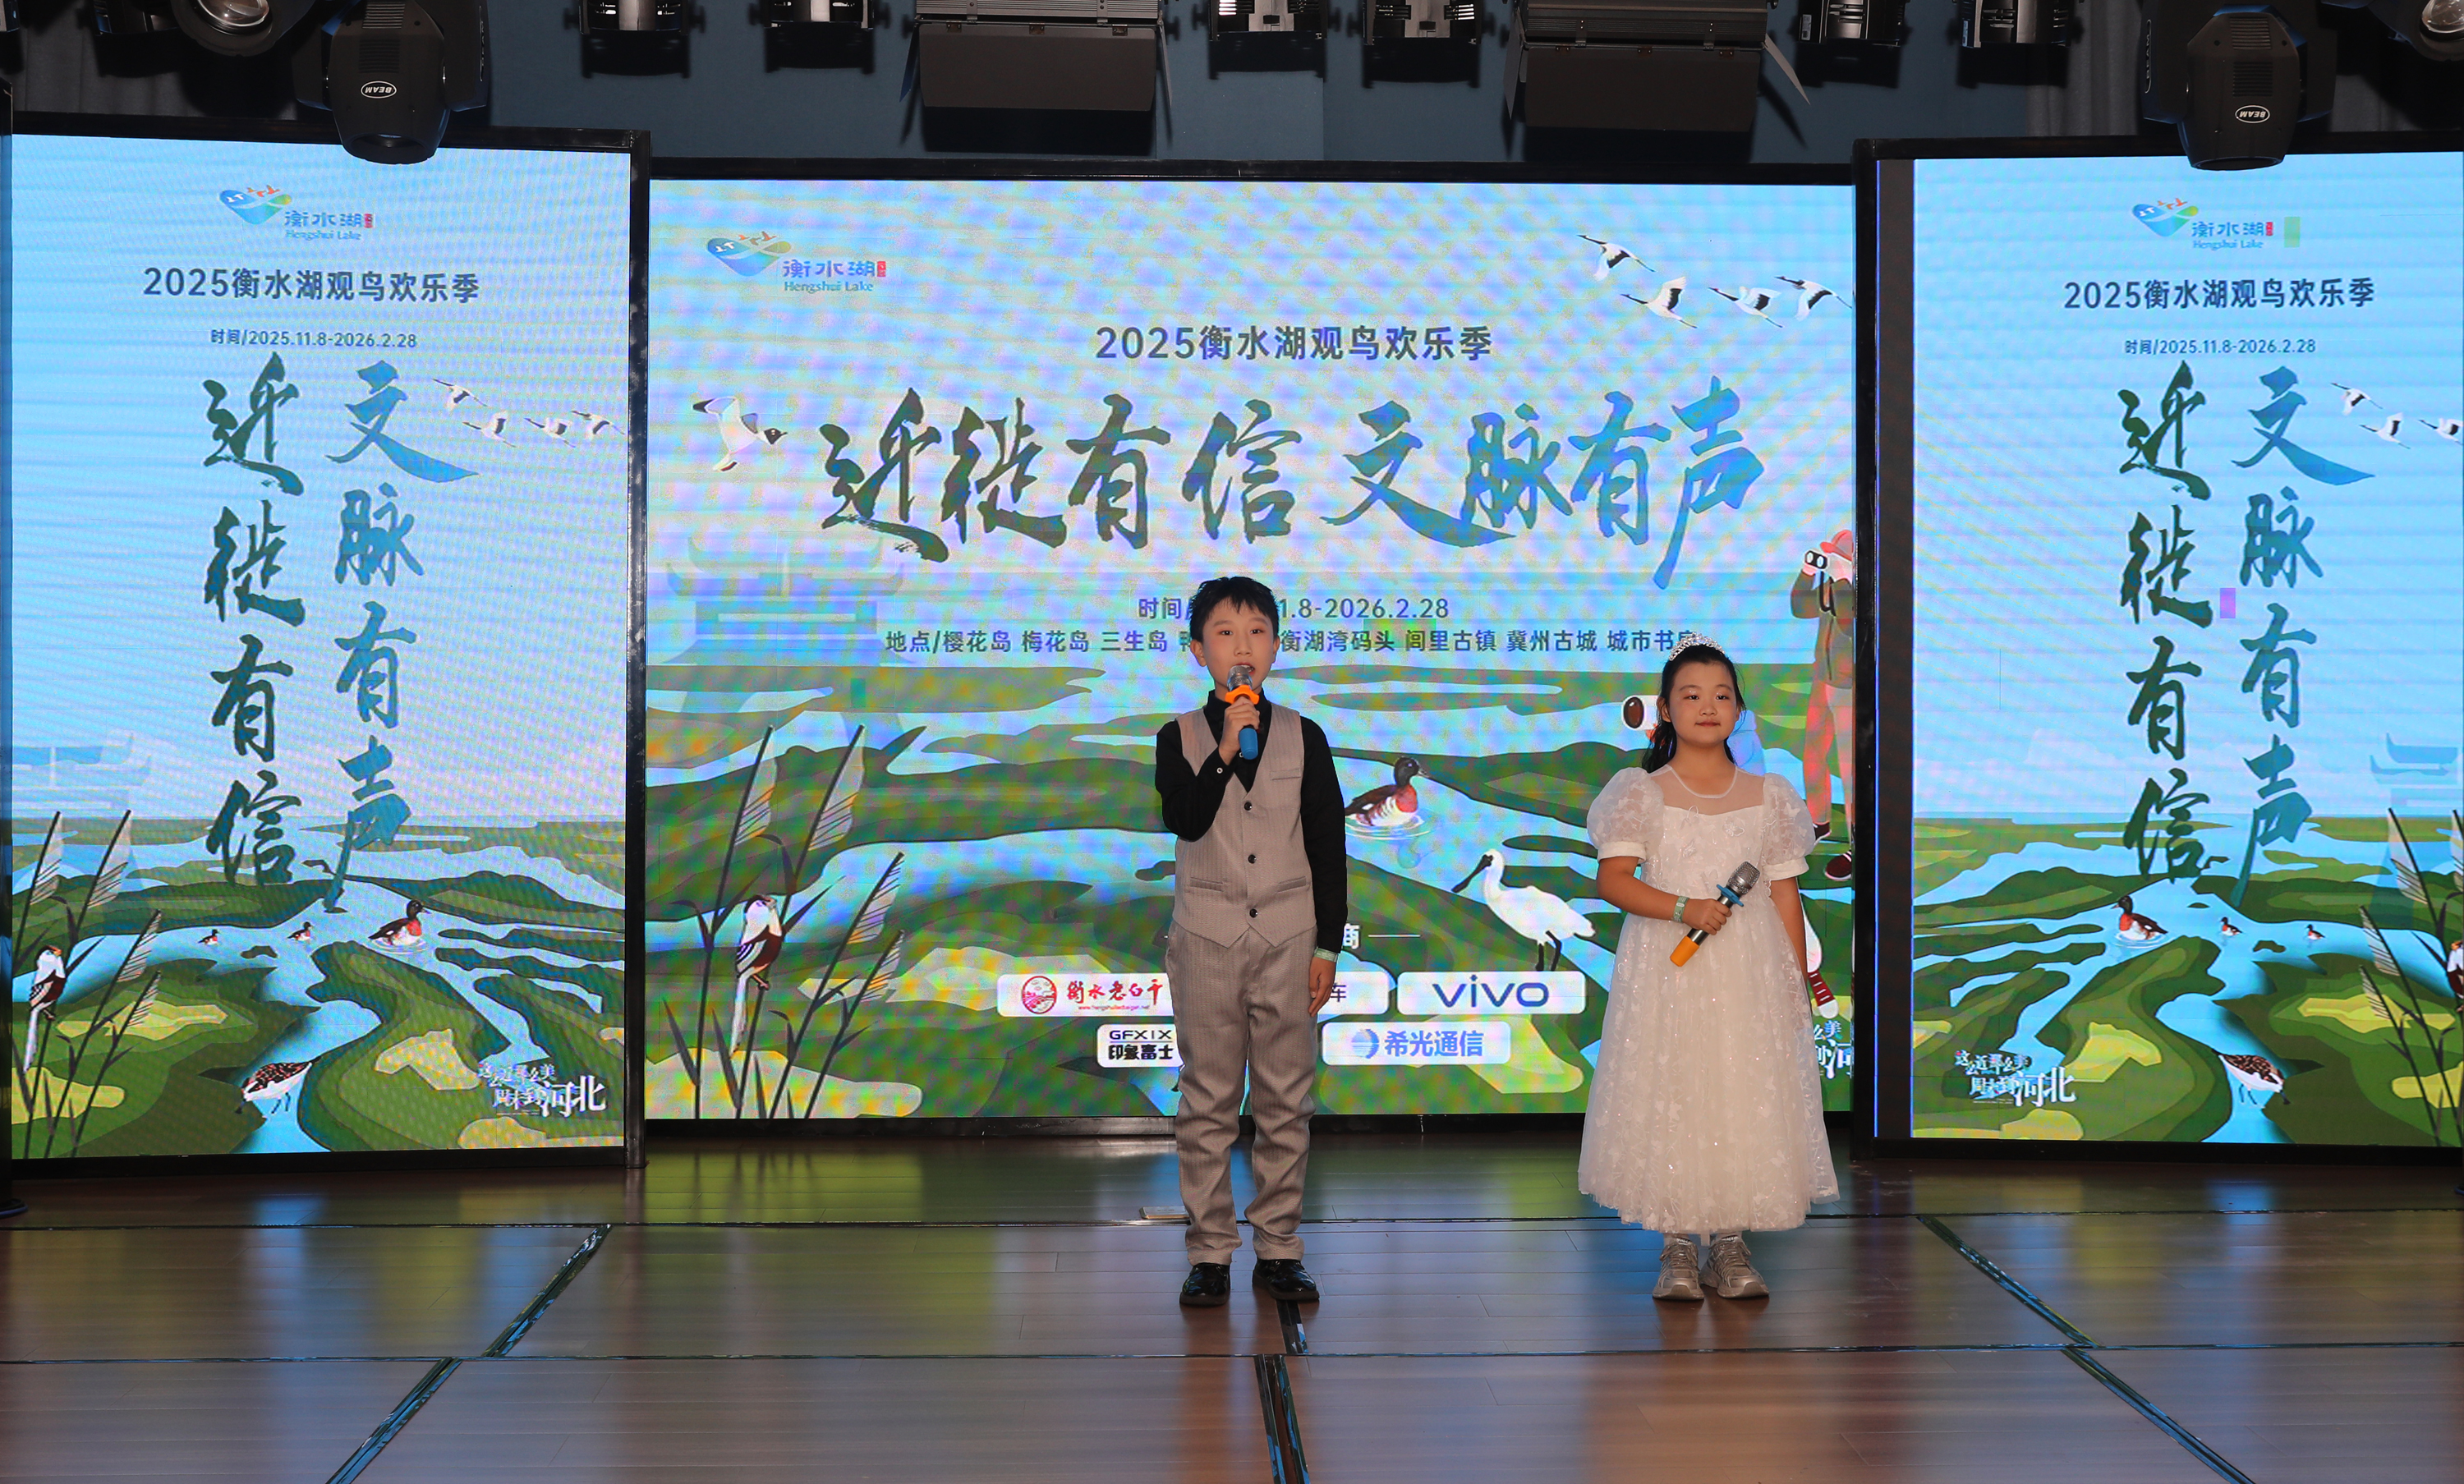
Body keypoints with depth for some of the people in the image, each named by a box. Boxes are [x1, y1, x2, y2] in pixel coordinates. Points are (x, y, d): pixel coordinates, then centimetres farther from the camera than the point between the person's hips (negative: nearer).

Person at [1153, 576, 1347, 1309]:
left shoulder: (1303, 738, 4)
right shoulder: (1180, 737, 1)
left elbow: (1328, 848, 5)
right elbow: (1183, 820, -15)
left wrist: (1327, 947, 1)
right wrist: (1227, 750, -24)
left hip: (1288, 938, 1)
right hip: (1206, 939, -1)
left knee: (1286, 1102, 4)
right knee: (1207, 1103, 3)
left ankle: (1278, 1248, 12)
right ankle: (1210, 1252, 10)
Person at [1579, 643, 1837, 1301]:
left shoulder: (1768, 797, 9)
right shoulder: (1643, 794, 3)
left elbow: (1785, 899, 10)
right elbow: (1613, 880, -5)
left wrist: (1797, 985, 6)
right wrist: (1684, 908, -19)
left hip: (1749, 974, 2)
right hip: (1667, 969, -2)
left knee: (1747, 1103, 0)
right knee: (1668, 1098, -3)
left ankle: (1731, 1245, 11)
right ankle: (1676, 1248, 6)